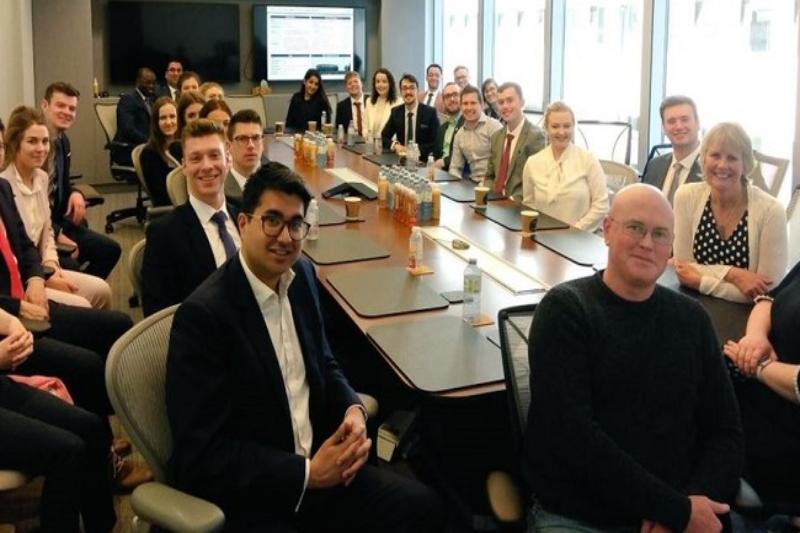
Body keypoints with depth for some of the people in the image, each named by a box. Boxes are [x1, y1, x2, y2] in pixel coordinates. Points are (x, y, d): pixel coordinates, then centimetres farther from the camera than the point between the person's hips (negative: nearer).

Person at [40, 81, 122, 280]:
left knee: (110, 249, 3)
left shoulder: (63, 141, 10)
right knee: (69, 266, -30)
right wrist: (55, 234, -22)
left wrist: (75, 194, -4)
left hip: (57, 220, 9)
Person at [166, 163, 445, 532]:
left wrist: (353, 409, -5)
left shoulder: (301, 274, 2)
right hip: (242, 497, -7)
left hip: (316, 463, 7)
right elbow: (201, 454, -19)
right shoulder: (203, 314, -20)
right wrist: (306, 474, -20)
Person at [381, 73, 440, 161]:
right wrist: (395, 145, -9)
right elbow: (384, 137, 11)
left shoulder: (430, 112, -1)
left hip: (422, 161, -1)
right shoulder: (395, 112, 8)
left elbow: (435, 142, -3)